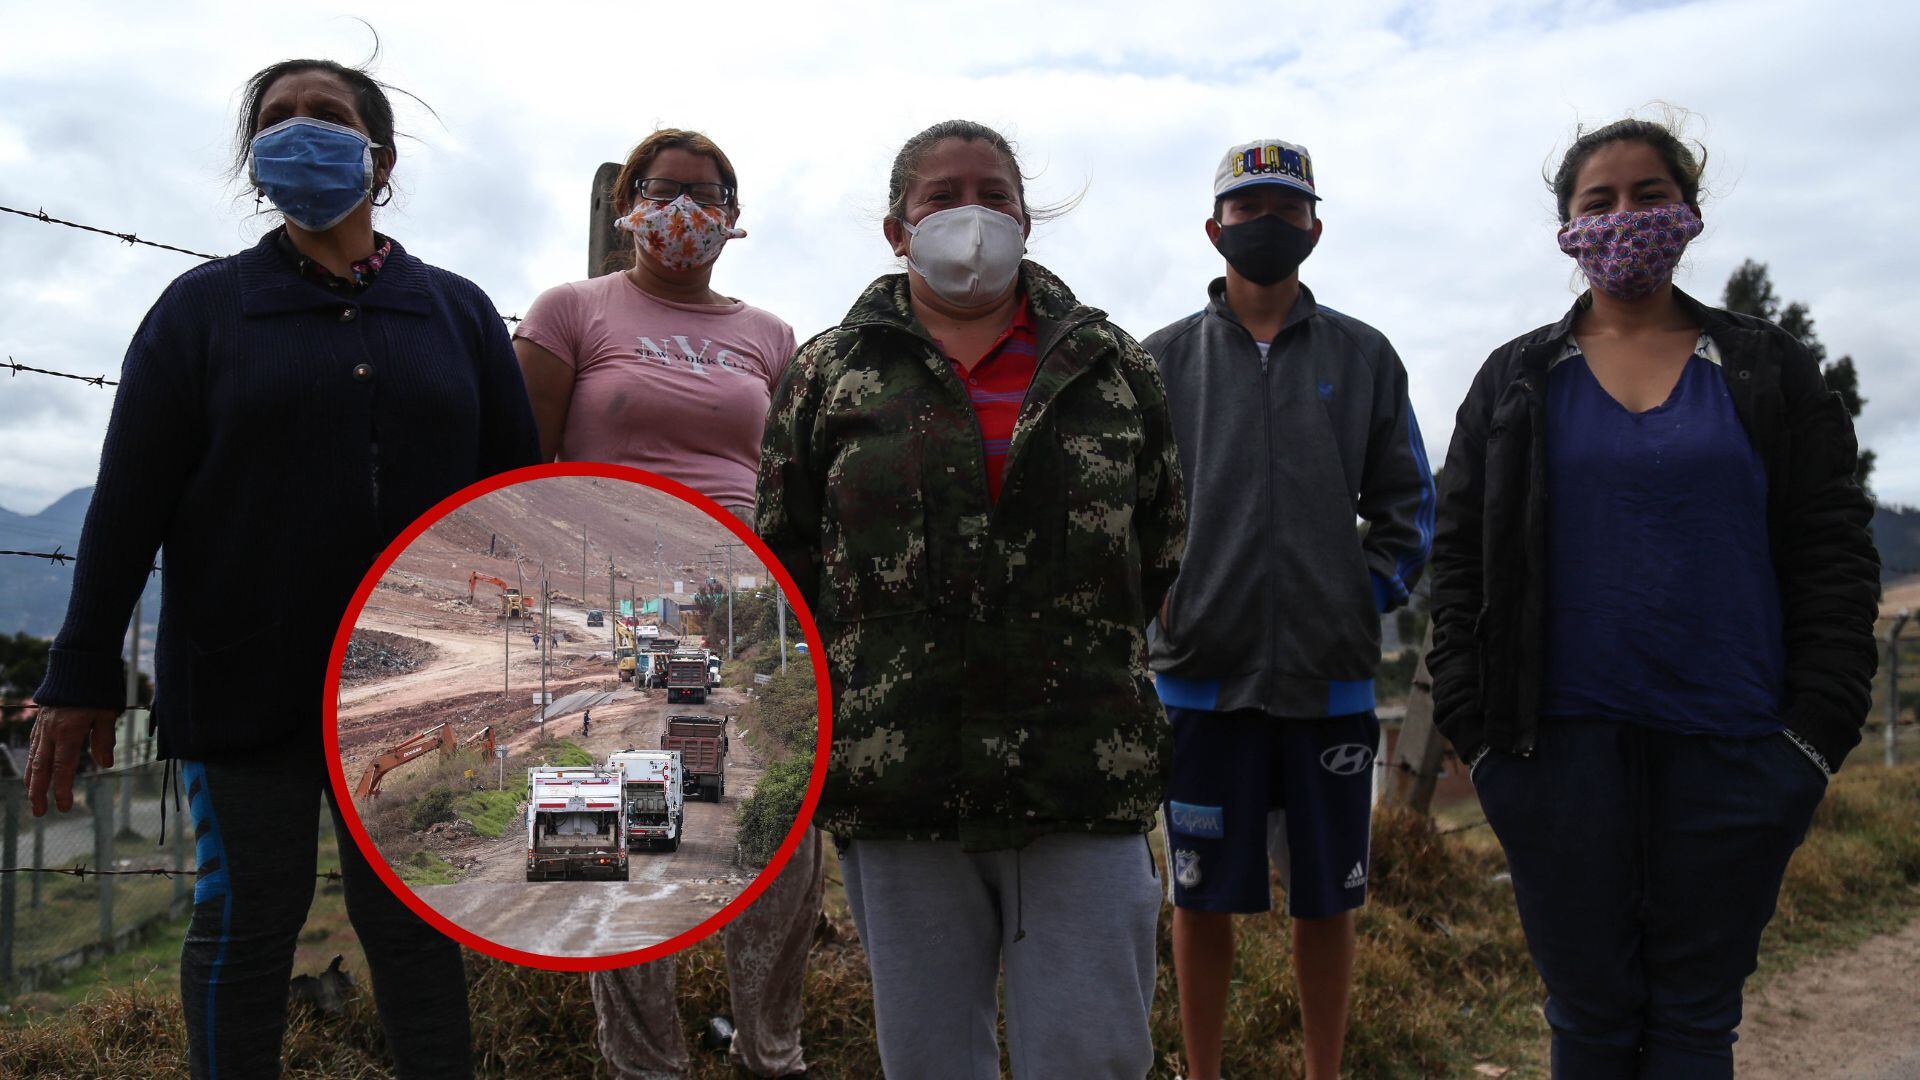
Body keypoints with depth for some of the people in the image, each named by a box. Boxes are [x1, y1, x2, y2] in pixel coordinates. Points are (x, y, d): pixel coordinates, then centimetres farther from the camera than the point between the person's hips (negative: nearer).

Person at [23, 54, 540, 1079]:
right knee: (247, 917, 6)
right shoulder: (205, 306, 4)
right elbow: (127, 499, 0)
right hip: (246, 680, -1)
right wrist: (81, 675, -2)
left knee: (411, 916, 9)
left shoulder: (458, 312, 8)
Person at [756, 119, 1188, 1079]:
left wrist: (1088, 658, 10)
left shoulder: (1114, 367, 12)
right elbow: (786, 564, 10)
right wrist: (866, 689, 5)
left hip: (1085, 783, 1)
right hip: (901, 786, 0)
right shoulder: (830, 374, 9)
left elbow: (1162, 551, 17)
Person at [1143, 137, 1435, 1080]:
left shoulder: (1363, 356, 7)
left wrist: (1367, 599, 0)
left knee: (1326, 900, 11)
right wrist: (1164, 606, -2)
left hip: (1330, 678, 1)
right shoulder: (1163, 359, 5)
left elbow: (1405, 506, 11)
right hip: (1202, 675, -1)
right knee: (1203, 898, 9)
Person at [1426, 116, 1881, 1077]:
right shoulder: (1515, 381, 9)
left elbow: (1834, 555, 6)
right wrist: (1473, 726, -3)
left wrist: (1817, 731, -3)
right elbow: (1459, 556, 6)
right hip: (1564, 746, 0)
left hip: (1728, 747, 0)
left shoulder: (1767, 371, 9)